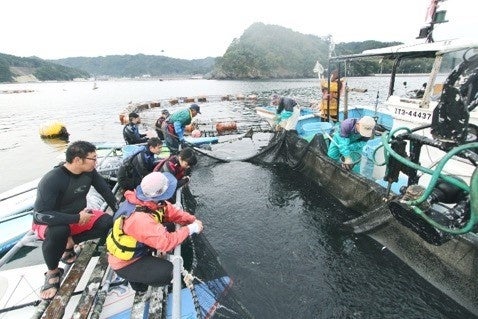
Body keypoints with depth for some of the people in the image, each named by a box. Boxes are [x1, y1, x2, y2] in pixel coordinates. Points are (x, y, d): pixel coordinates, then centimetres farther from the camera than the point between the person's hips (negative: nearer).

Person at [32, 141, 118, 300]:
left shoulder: (89, 172, -15)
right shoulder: (51, 180, -31)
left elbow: (106, 191, -3)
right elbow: (40, 214, -33)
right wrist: (76, 218, -31)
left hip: (79, 216, 5)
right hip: (48, 222, -5)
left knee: (107, 222, -17)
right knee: (58, 231, -39)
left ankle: (69, 243, 0)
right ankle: (52, 272, -12)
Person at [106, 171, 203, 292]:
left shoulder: (147, 199, -15)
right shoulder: (139, 218, -40)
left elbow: (171, 211, -5)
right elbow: (166, 242, -39)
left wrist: (193, 220, -15)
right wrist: (189, 229, -27)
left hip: (138, 248, 8)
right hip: (124, 262, -8)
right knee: (168, 272, -20)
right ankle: (136, 279, 9)